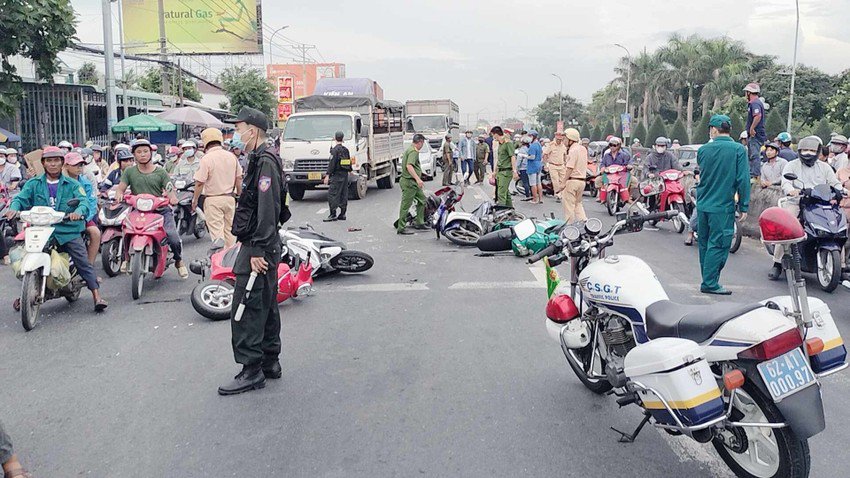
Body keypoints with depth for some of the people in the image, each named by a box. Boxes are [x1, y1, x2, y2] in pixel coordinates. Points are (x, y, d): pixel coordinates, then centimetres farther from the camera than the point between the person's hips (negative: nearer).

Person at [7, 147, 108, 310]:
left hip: (69, 231, -2)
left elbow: (83, 201, -8)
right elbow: (21, 198, 0)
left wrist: (79, 211, -31)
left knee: (83, 263, -11)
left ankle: (97, 296, -13)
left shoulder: (72, 184, 6)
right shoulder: (33, 184, 12)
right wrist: (14, 208, -24)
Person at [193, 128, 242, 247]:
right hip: (230, 198, 6)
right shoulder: (231, 156, 3)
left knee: (216, 231, -4)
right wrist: (239, 195, 19)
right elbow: (239, 178, 8)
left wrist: (195, 199, -1)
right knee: (229, 229, 14)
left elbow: (199, 183, -13)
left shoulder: (206, 159, -13)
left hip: (213, 199, -5)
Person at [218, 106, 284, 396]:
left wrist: (258, 250, -24)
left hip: (258, 248, -11)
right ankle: (270, 363, 24)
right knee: (265, 306, 15)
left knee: (246, 309, -7)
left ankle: (251, 371, 0)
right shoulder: (259, 160, 18)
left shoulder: (264, 162, -15)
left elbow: (268, 210, -23)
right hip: (262, 247, 11)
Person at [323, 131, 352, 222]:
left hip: (337, 175, -8)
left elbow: (332, 163, -16)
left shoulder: (335, 150, -11)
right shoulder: (346, 150, 10)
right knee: (344, 194, 10)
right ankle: (342, 214, 13)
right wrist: (350, 170, 30)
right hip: (345, 174, 8)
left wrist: (327, 175, -16)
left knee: (332, 194, -6)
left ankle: (333, 214, -10)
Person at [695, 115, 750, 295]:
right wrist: (744, 207, -5)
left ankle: (707, 281, 24)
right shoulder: (738, 150, -8)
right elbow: (743, 179, -10)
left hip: (703, 205, 5)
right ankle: (710, 283, 1)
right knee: (718, 245, 0)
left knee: (705, 244, 14)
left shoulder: (703, 149, 2)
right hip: (723, 206, -5)